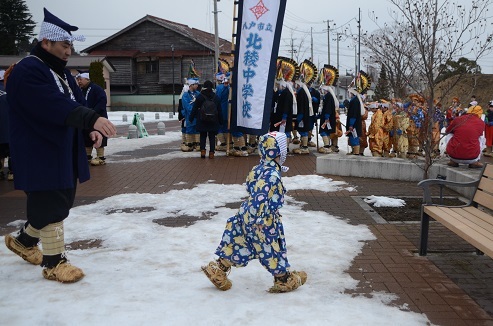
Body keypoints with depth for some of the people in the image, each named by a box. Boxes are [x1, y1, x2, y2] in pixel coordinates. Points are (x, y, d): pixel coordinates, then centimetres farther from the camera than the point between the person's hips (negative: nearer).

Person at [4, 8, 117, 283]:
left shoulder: (62, 72, 15)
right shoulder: (27, 72, -17)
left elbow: (77, 103, 12)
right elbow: (55, 107, -31)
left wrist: (92, 128, -6)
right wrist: (92, 119, -41)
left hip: (65, 153, 10)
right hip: (41, 156, -10)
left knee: (60, 204, 17)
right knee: (51, 207, -4)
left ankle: (25, 240, 39)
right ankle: (54, 262, 11)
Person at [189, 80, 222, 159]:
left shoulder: (200, 97, -4)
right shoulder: (216, 97, 2)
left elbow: (194, 109, -2)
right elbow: (219, 111, 6)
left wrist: (191, 118, 7)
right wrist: (220, 121, 12)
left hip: (202, 121, -1)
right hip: (213, 122, 1)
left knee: (203, 136, 10)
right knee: (212, 137, 6)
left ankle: (202, 151, -1)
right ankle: (211, 152, 2)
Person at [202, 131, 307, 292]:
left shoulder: (261, 168, 5)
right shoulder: (272, 174, -25)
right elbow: (260, 198, -29)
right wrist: (259, 220, -25)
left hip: (247, 214, 9)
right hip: (263, 220, -9)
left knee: (238, 244, 16)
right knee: (271, 248, 7)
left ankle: (218, 269, 22)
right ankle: (283, 280, 23)